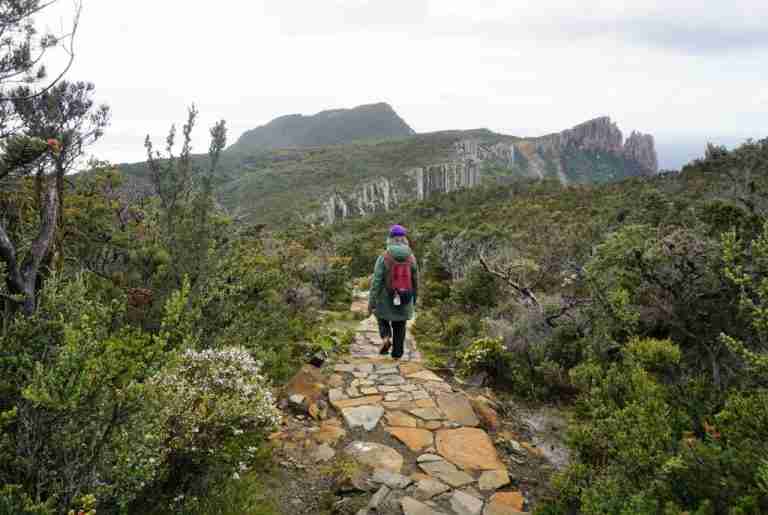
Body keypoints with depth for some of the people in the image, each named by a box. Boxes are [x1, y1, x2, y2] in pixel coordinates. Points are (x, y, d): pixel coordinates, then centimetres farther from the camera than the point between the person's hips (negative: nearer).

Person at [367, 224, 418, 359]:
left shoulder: (383, 258, -15)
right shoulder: (411, 258, -7)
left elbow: (376, 282, -16)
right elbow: (415, 281, 1)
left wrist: (371, 302, -8)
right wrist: (414, 299, 17)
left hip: (387, 300, -2)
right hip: (405, 301, 2)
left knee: (382, 317, 26)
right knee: (400, 327, 20)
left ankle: (386, 338, 4)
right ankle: (397, 353, 25)